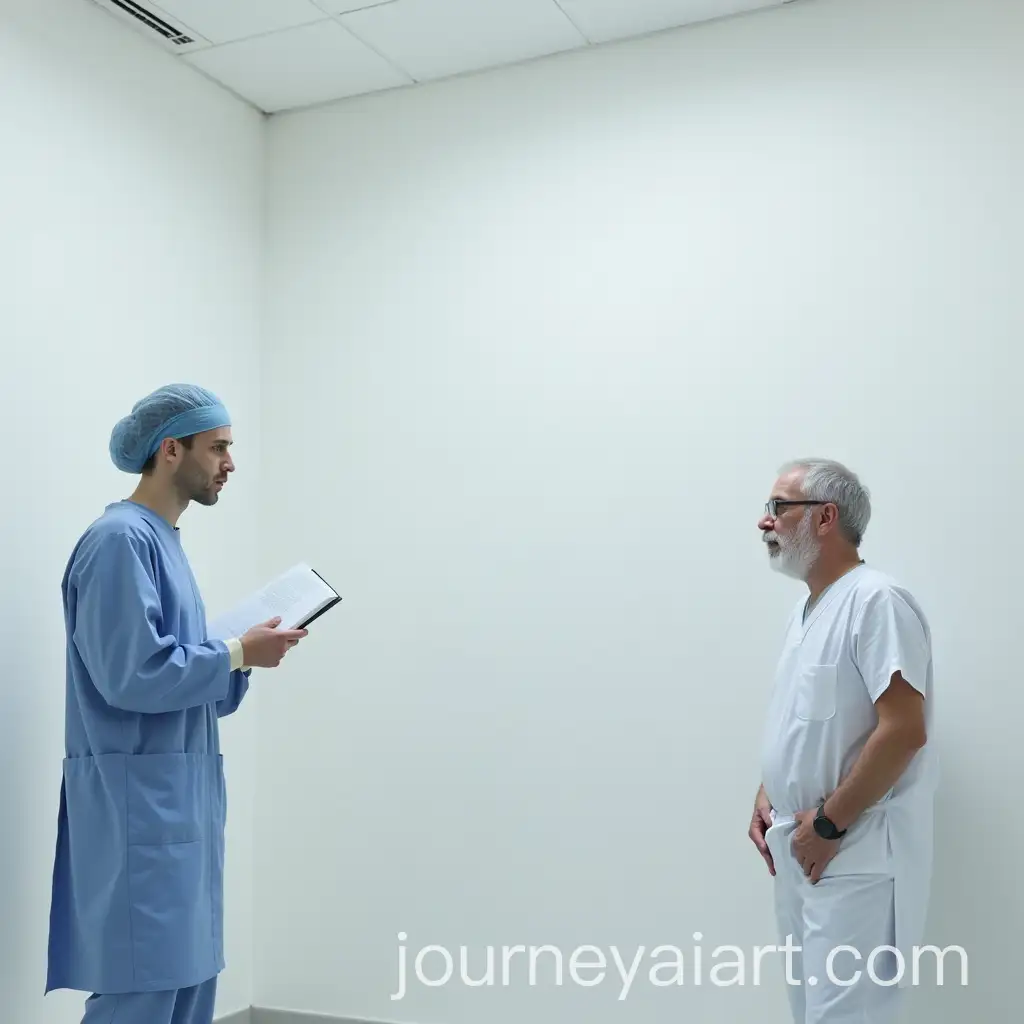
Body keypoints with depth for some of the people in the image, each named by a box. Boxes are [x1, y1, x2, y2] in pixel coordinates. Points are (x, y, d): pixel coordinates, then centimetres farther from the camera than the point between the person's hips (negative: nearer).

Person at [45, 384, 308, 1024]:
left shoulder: (164, 541, 15)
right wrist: (238, 653, -12)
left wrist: (245, 656, 3)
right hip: (138, 804, -9)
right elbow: (132, 676, -22)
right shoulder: (120, 540, -14)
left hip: (179, 801, 10)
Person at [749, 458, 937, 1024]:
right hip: (798, 855, 9)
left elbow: (904, 730, -23)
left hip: (855, 862, -9)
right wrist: (766, 796, 8)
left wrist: (829, 824, -19)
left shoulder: (877, 600, -16)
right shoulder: (807, 607, 13)